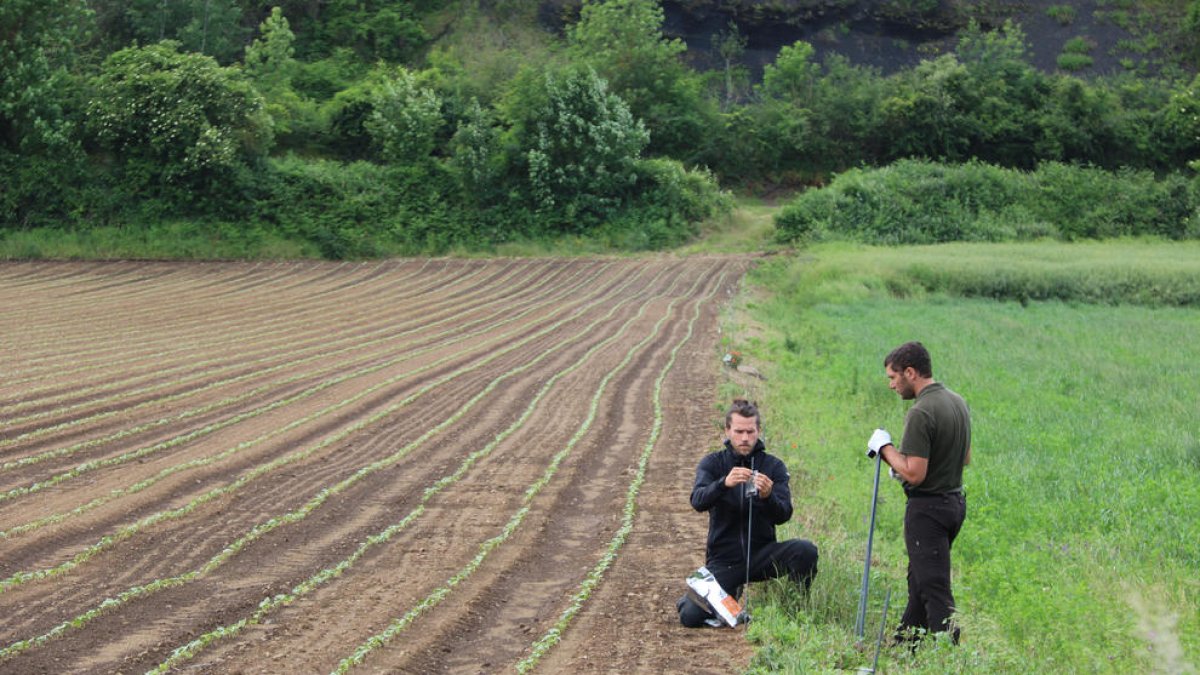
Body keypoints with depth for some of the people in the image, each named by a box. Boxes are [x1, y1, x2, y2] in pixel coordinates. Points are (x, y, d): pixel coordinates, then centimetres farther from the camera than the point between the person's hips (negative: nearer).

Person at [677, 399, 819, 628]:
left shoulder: (774, 466, 2)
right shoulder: (713, 463, 0)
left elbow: (784, 515, -10)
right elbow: (698, 501, -18)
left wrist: (767, 497, -33)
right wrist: (724, 483, -38)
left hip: (761, 554, 1)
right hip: (723, 558, 0)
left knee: (805, 550, -28)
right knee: (690, 616, -19)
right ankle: (731, 592, 13)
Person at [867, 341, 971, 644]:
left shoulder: (920, 413, -21)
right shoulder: (958, 402, 8)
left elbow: (914, 474, -24)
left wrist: (885, 447, -9)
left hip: (928, 508, -10)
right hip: (955, 502, 10)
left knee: (934, 589, -7)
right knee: (920, 579, 20)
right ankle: (905, 644, 31)